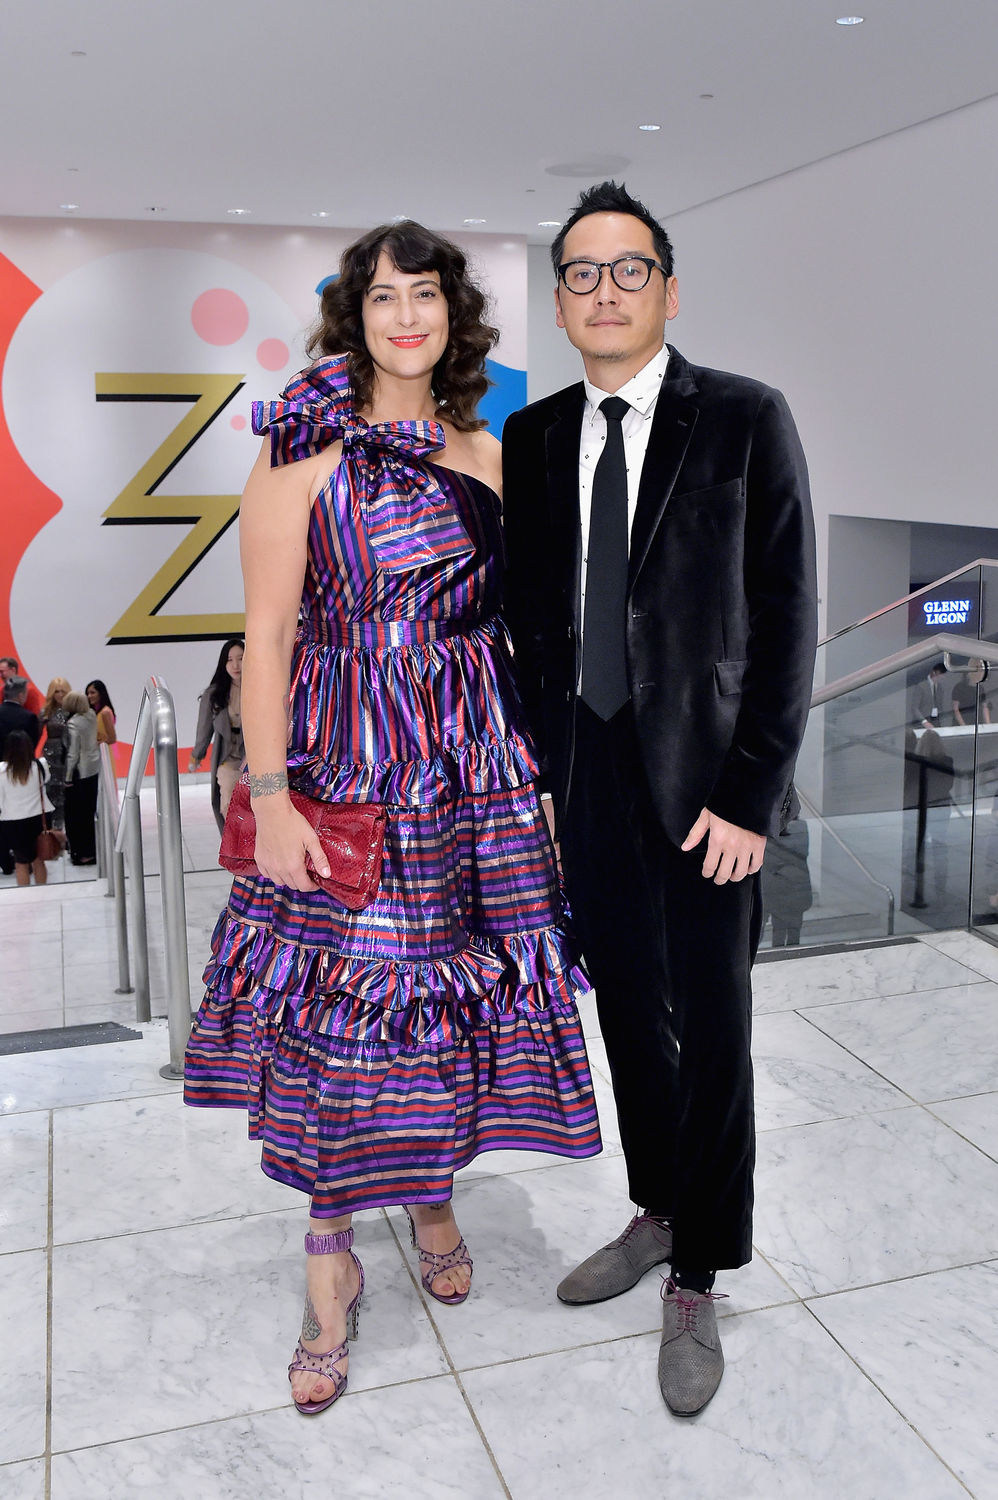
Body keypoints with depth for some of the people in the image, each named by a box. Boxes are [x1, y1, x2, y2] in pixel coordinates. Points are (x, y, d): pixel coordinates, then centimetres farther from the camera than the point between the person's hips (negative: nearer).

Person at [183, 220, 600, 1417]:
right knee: (337, 1002, 1)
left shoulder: (483, 452, 9)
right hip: (343, 771, -4)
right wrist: (269, 794, -14)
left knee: (458, 982, 11)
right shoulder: (306, 450, -6)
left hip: (473, 769, 5)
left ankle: (432, 1198, 35)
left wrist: (524, 753, 10)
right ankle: (332, 1263, 19)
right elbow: (265, 633, -9)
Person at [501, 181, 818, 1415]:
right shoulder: (534, 437, 7)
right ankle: (657, 1213, 38)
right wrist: (541, 764, 5)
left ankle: (697, 1288, 22)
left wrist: (749, 796, -13)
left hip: (702, 781, -4)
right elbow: (530, 614, 11)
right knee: (628, 1013, 16)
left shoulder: (745, 420, -6)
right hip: (585, 773, 4)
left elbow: (785, 618, -9)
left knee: (710, 1034, 4)